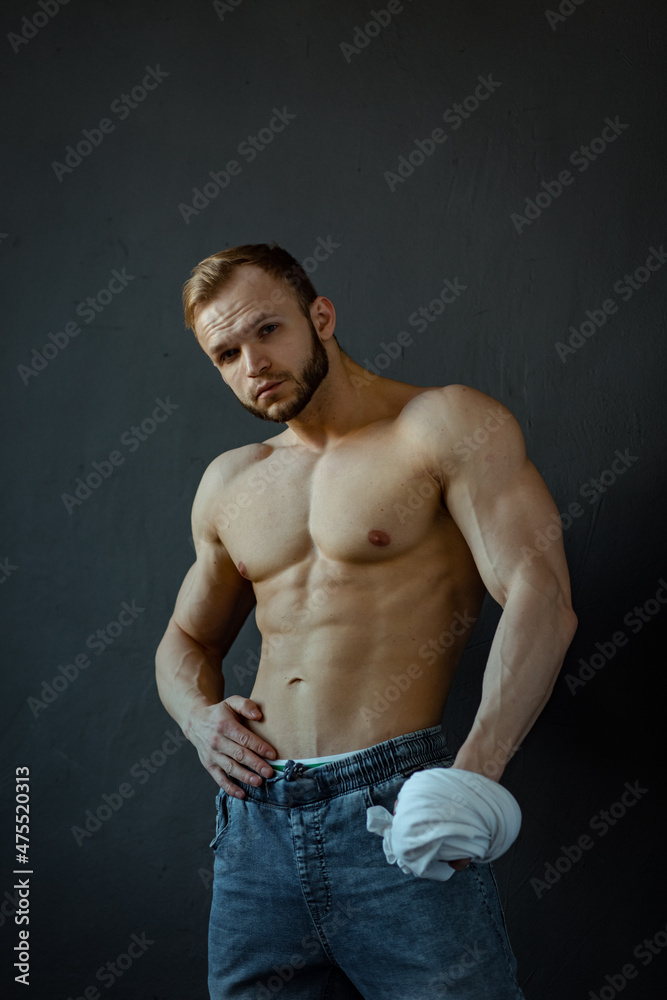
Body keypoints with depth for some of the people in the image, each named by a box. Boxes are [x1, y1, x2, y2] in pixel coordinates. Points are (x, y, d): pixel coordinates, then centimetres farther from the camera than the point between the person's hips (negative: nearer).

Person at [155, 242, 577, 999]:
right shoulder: (228, 484, 16)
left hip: (397, 808, -5)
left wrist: (476, 769, -26)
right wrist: (199, 716, 4)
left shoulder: (444, 425, -2)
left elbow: (540, 596, -13)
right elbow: (186, 638, 27)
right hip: (255, 817, 5)